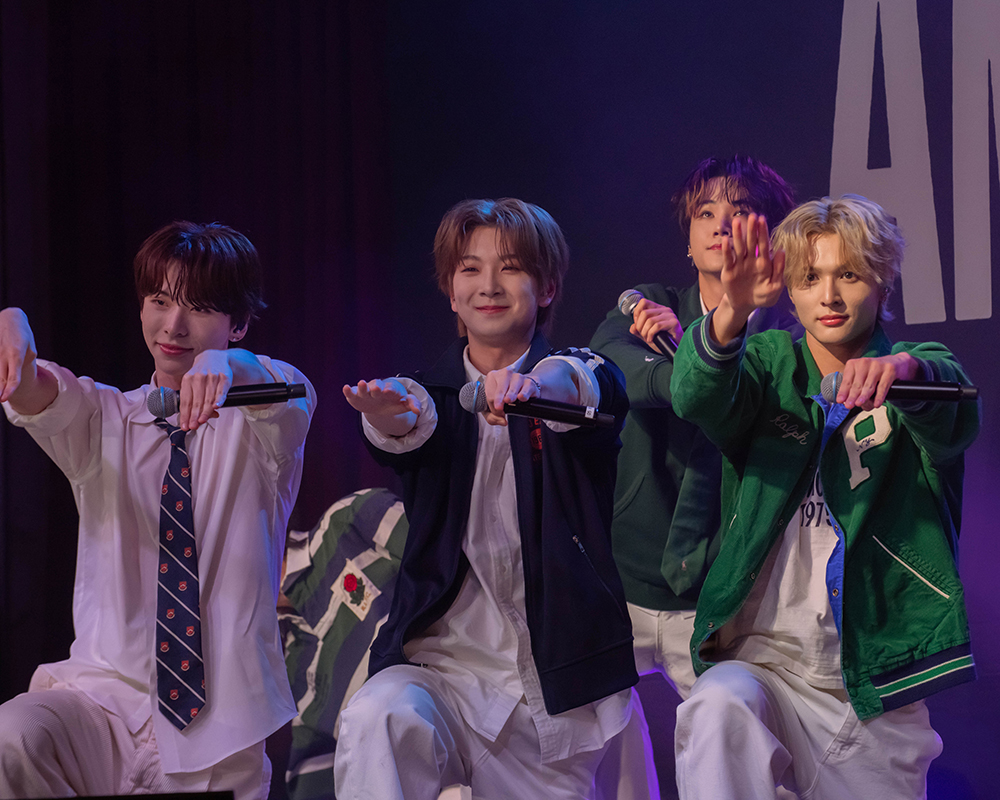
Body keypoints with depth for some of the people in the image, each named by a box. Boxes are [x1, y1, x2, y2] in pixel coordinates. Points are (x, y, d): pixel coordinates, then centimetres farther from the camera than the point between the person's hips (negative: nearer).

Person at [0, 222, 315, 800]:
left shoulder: (255, 426, 4)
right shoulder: (104, 419, 10)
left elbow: (291, 395, -20)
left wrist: (227, 365, -45)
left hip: (218, 739, 0)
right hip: (103, 697, 1)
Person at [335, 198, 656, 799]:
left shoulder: (569, 376, 4)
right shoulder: (434, 393, 10)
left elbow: (594, 384, -22)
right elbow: (411, 429, -15)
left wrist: (537, 383, -47)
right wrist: (393, 416, -41)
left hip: (562, 691, 0)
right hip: (443, 660, 0)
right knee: (380, 718, -30)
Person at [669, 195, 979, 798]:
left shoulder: (914, 372, 5)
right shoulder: (772, 363, 8)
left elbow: (954, 426, -21)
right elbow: (699, 399, -15)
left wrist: (906, 368, -45)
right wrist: (733, 312, -37)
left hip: (873, 681, 1)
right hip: (762, 654, -1)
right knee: (719, 708, -31)